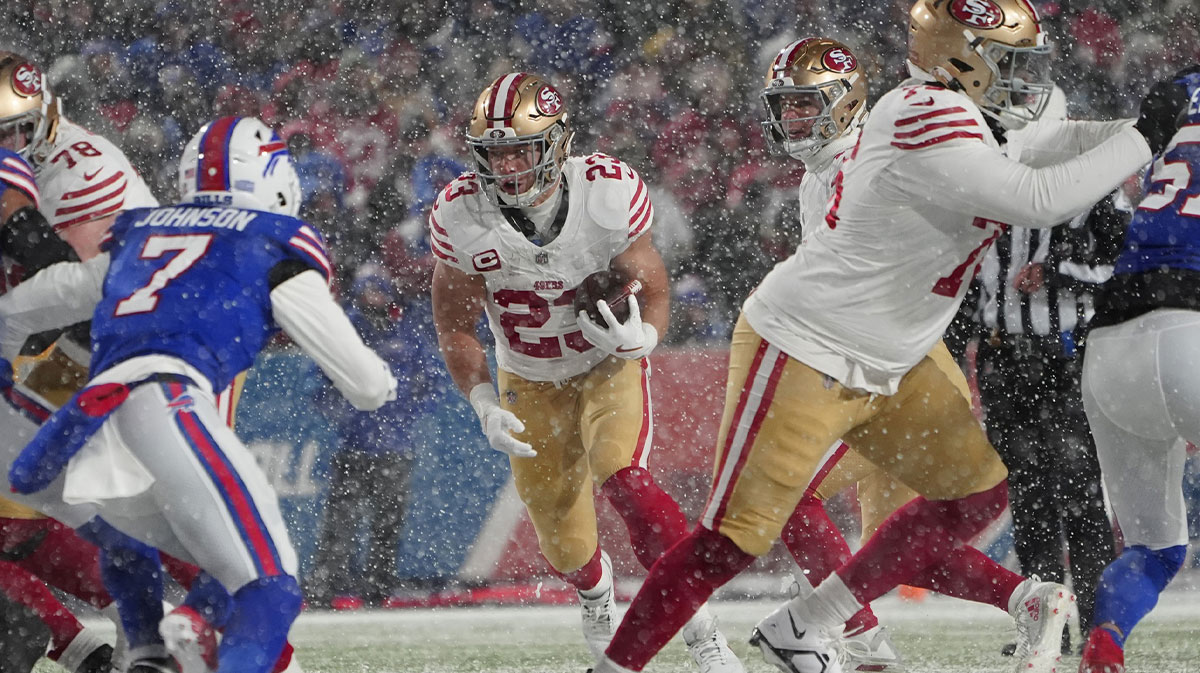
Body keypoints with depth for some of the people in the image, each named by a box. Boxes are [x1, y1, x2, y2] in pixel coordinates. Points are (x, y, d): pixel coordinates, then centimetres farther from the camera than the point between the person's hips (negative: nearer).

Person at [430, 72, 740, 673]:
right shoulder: (461, 216, -23)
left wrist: (638, 337, -38)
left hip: (609, 367, -2)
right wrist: (485, 405, -23)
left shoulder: (609, 195, -27)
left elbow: (652, 291, -15)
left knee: (623, 480, -30)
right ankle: (598, 597, 49)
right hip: (529, 384, 2)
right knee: (565, 544, 9)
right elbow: (455, 327, -10)